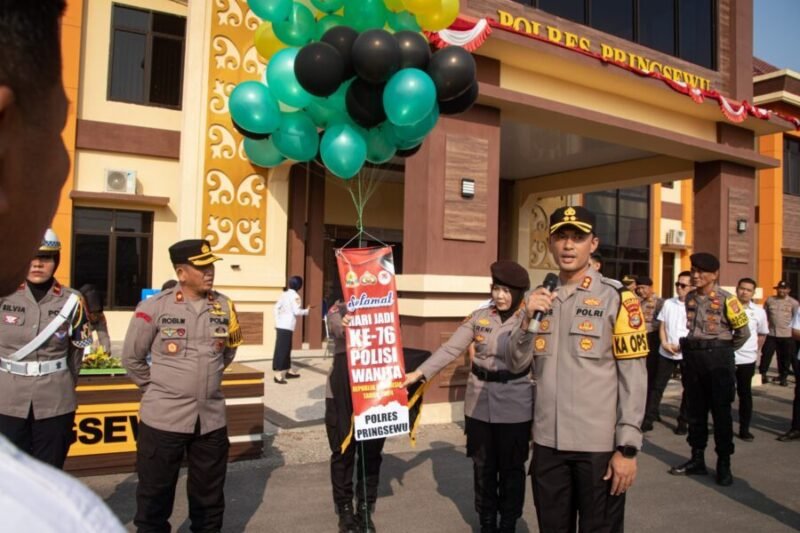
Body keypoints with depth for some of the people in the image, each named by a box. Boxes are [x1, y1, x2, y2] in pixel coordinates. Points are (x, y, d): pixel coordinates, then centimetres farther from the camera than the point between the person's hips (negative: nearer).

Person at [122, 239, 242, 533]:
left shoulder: (225, 306, 1)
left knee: (209, 492, 17)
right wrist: (157, 389, 6)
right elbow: (131, 358, 0)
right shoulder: (154, 307, -10)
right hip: (163, 417, -3)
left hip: (211, 417, 3)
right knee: (155, 492, 10)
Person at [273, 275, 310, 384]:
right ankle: (278, 374, -9)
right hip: (287, 327, -8)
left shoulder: (285, 294, 13)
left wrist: (277, 320, 17)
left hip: (281, 325, 8)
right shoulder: (295, 296, -10)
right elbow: (297, 312, -15)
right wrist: (307, 310, 1)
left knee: (286, 348, 18)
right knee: (281, 350, -8)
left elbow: (276, 307, 14)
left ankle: (288, 370, 28)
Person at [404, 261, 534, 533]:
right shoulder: (479, 317, -1)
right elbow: (450, 349, -6)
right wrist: (420, 372, -13)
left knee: (511, 468, 12)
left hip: (514, 407, -2)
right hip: (479, 404, 2)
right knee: (483, 467, 15)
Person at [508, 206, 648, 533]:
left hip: (600, 446, -4)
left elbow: (634, 379, -9)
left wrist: (627, 448, -12)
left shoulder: (616, 299, -7)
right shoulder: (539, 299, 7)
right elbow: (515, 365, 6)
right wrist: (528, 320, -10)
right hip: (547, 444, 4)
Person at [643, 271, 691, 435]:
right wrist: (664, 343, -6)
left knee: (688, 388, 7)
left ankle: (683, 422, 19)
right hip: (666, 352, 3)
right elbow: (662, 326, 9)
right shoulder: (668, 303, 7)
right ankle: (649, 419, 6)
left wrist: (683, 345, -15)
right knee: (657, 386, 3)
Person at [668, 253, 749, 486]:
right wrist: (689, 347, 10)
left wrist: (723, 351, 5)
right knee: (695, 411, 12)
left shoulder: (726, 299, -10)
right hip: (692, 358, 6)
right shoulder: (689, 298, 8)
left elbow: (743, 332, -3)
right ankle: (697, 460, 23)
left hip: (718, 359, -5)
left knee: (721, 412, 3)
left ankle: (724, 464, 13)